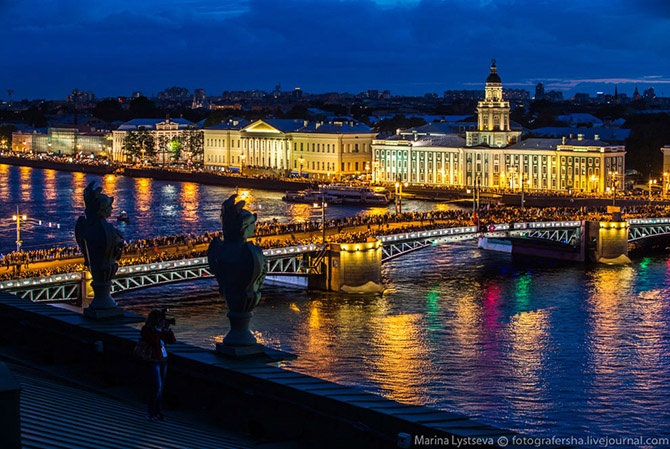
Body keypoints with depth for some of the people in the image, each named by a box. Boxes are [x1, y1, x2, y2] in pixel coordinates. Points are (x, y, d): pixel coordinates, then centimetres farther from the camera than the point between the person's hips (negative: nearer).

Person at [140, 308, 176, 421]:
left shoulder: (162, 329, 11)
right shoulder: (146, 330, -8)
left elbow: (172, 340, 7)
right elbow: (154, 341, -23)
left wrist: (168, 328, -4)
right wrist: (158, 329, -21)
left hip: (163, 360, 6)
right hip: (153, 361, -6)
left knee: (160, 388, 8)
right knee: (157, 387, -12)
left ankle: (158, 413, 14)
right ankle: (150, 413, -2)